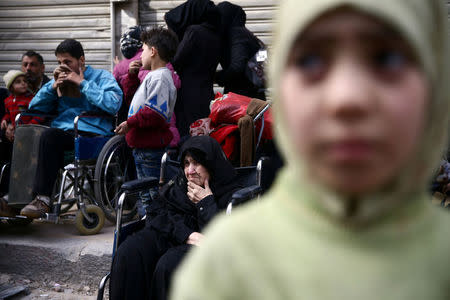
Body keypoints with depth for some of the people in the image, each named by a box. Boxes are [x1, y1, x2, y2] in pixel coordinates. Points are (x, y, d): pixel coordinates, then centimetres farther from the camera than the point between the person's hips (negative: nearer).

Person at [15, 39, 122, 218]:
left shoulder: (101, 76, 10)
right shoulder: (61, 80, 27)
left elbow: (114, 104, -13)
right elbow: (34, 107, 21)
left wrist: (82, 83, -7)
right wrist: (53, 86, 6)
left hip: (91, 134, -5)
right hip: (63, 132, 5)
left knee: (50, 136, -34)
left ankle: (42, 199, -26)